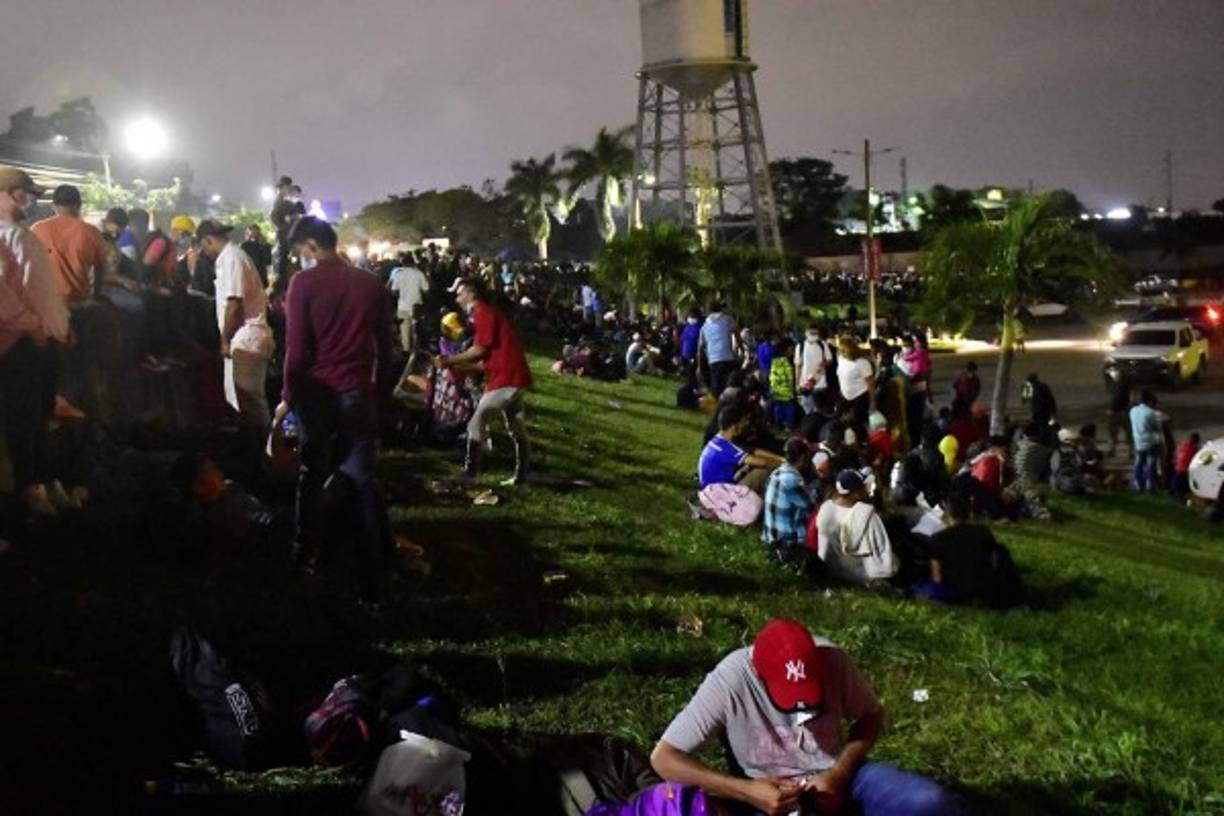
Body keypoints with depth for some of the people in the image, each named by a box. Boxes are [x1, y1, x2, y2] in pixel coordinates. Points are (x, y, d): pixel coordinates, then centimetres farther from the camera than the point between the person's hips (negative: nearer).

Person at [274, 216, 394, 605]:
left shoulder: (304, 282, -7)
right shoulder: (369, 283, 5)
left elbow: (297, 349, -9)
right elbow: (384, 346, 10)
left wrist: (288, 397, 2)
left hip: (316, 392, -2)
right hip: (358, 393, 2)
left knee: (313, 475, 15)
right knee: (361, 480, 3)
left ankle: (307, 554, 26)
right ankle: (370, 583, -2)